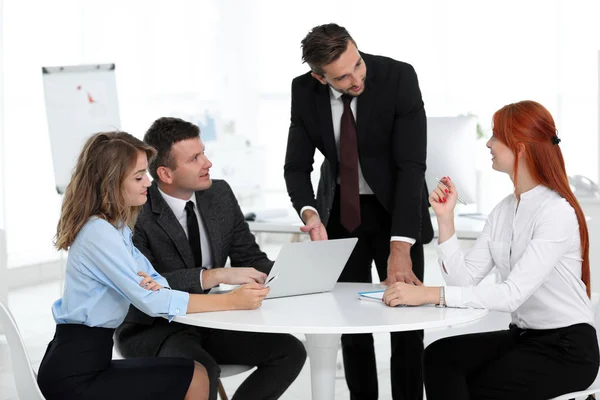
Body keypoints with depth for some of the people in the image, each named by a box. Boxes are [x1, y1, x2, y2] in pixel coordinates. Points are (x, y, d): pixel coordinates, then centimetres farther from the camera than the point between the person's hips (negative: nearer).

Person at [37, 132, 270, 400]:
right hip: (74, 372, -9)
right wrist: (232, 301, -22)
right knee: (193, 377, -6)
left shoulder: (115, 226, 12)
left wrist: (156, 286, -19)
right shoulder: (99, 233, -19)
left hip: (87, 358, 9)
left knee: (193, 371, 10)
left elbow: (155, 279, 7)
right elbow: (150, 301, -23)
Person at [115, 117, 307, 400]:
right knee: (202, 370, -36)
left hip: (210, 321, 6)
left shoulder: (220, 194, 0)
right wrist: (213, 276, -36)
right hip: (152, 330, -6)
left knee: (290, 351, -12)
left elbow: (250, 257, 6)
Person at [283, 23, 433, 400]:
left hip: (394, 209, -3)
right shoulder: (304, 90, -15)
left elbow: (411, 165, -29)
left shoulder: (399, 77, -26)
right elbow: (297, 165, -9)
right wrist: (310, 213, -31)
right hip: (340, 210, 3)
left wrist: (400, 247, -35)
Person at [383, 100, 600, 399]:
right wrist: (445, 218, -10)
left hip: (567, 349, -7)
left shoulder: (557, 213, -19)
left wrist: (428, 294, -32)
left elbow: (512, 294, -28)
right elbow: (465, 278, -2)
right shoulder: (504, 210, 7)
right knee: (439, 357, -16)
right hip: (522, 335, 7)